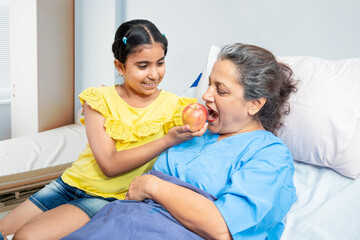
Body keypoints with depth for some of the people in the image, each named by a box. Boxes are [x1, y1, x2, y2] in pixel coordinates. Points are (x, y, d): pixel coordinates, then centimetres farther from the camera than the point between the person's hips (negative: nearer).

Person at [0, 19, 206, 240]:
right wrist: (168, 140, -25)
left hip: (111, 198, -2)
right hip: (71, 183, 3)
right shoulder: (100, 99, -5)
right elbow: (109, 164, -17)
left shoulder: (171, 105, -6)